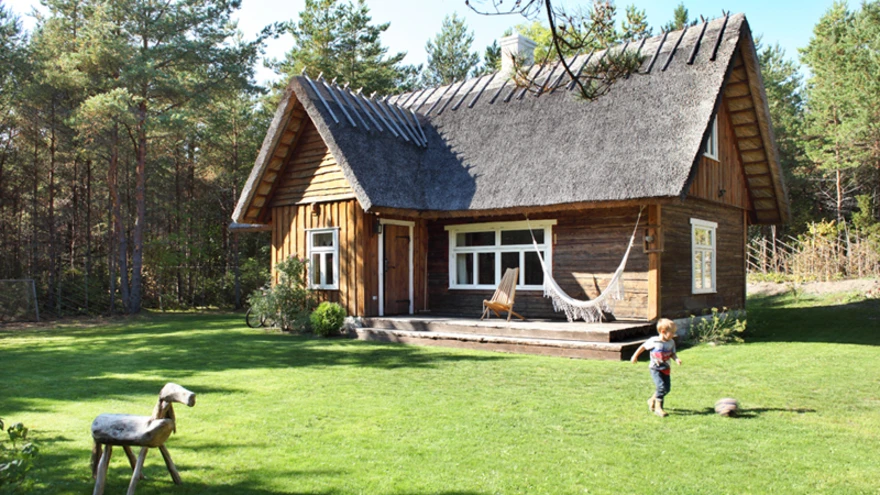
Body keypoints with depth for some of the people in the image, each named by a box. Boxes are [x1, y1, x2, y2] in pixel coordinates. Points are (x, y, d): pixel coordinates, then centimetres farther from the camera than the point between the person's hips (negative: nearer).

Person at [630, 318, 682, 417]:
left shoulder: (671, 342, -2)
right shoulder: (653, 341, -16)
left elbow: (672, 354, 6)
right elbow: (643, 347, -2)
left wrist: (677, 359, -16)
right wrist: (635, 356, 7)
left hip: (666, 369, 6)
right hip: (655, 369, -6)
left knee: (667, 388, 8)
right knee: (661, 386, -18)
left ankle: (652, 400, 32)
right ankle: (658, 407, -6)